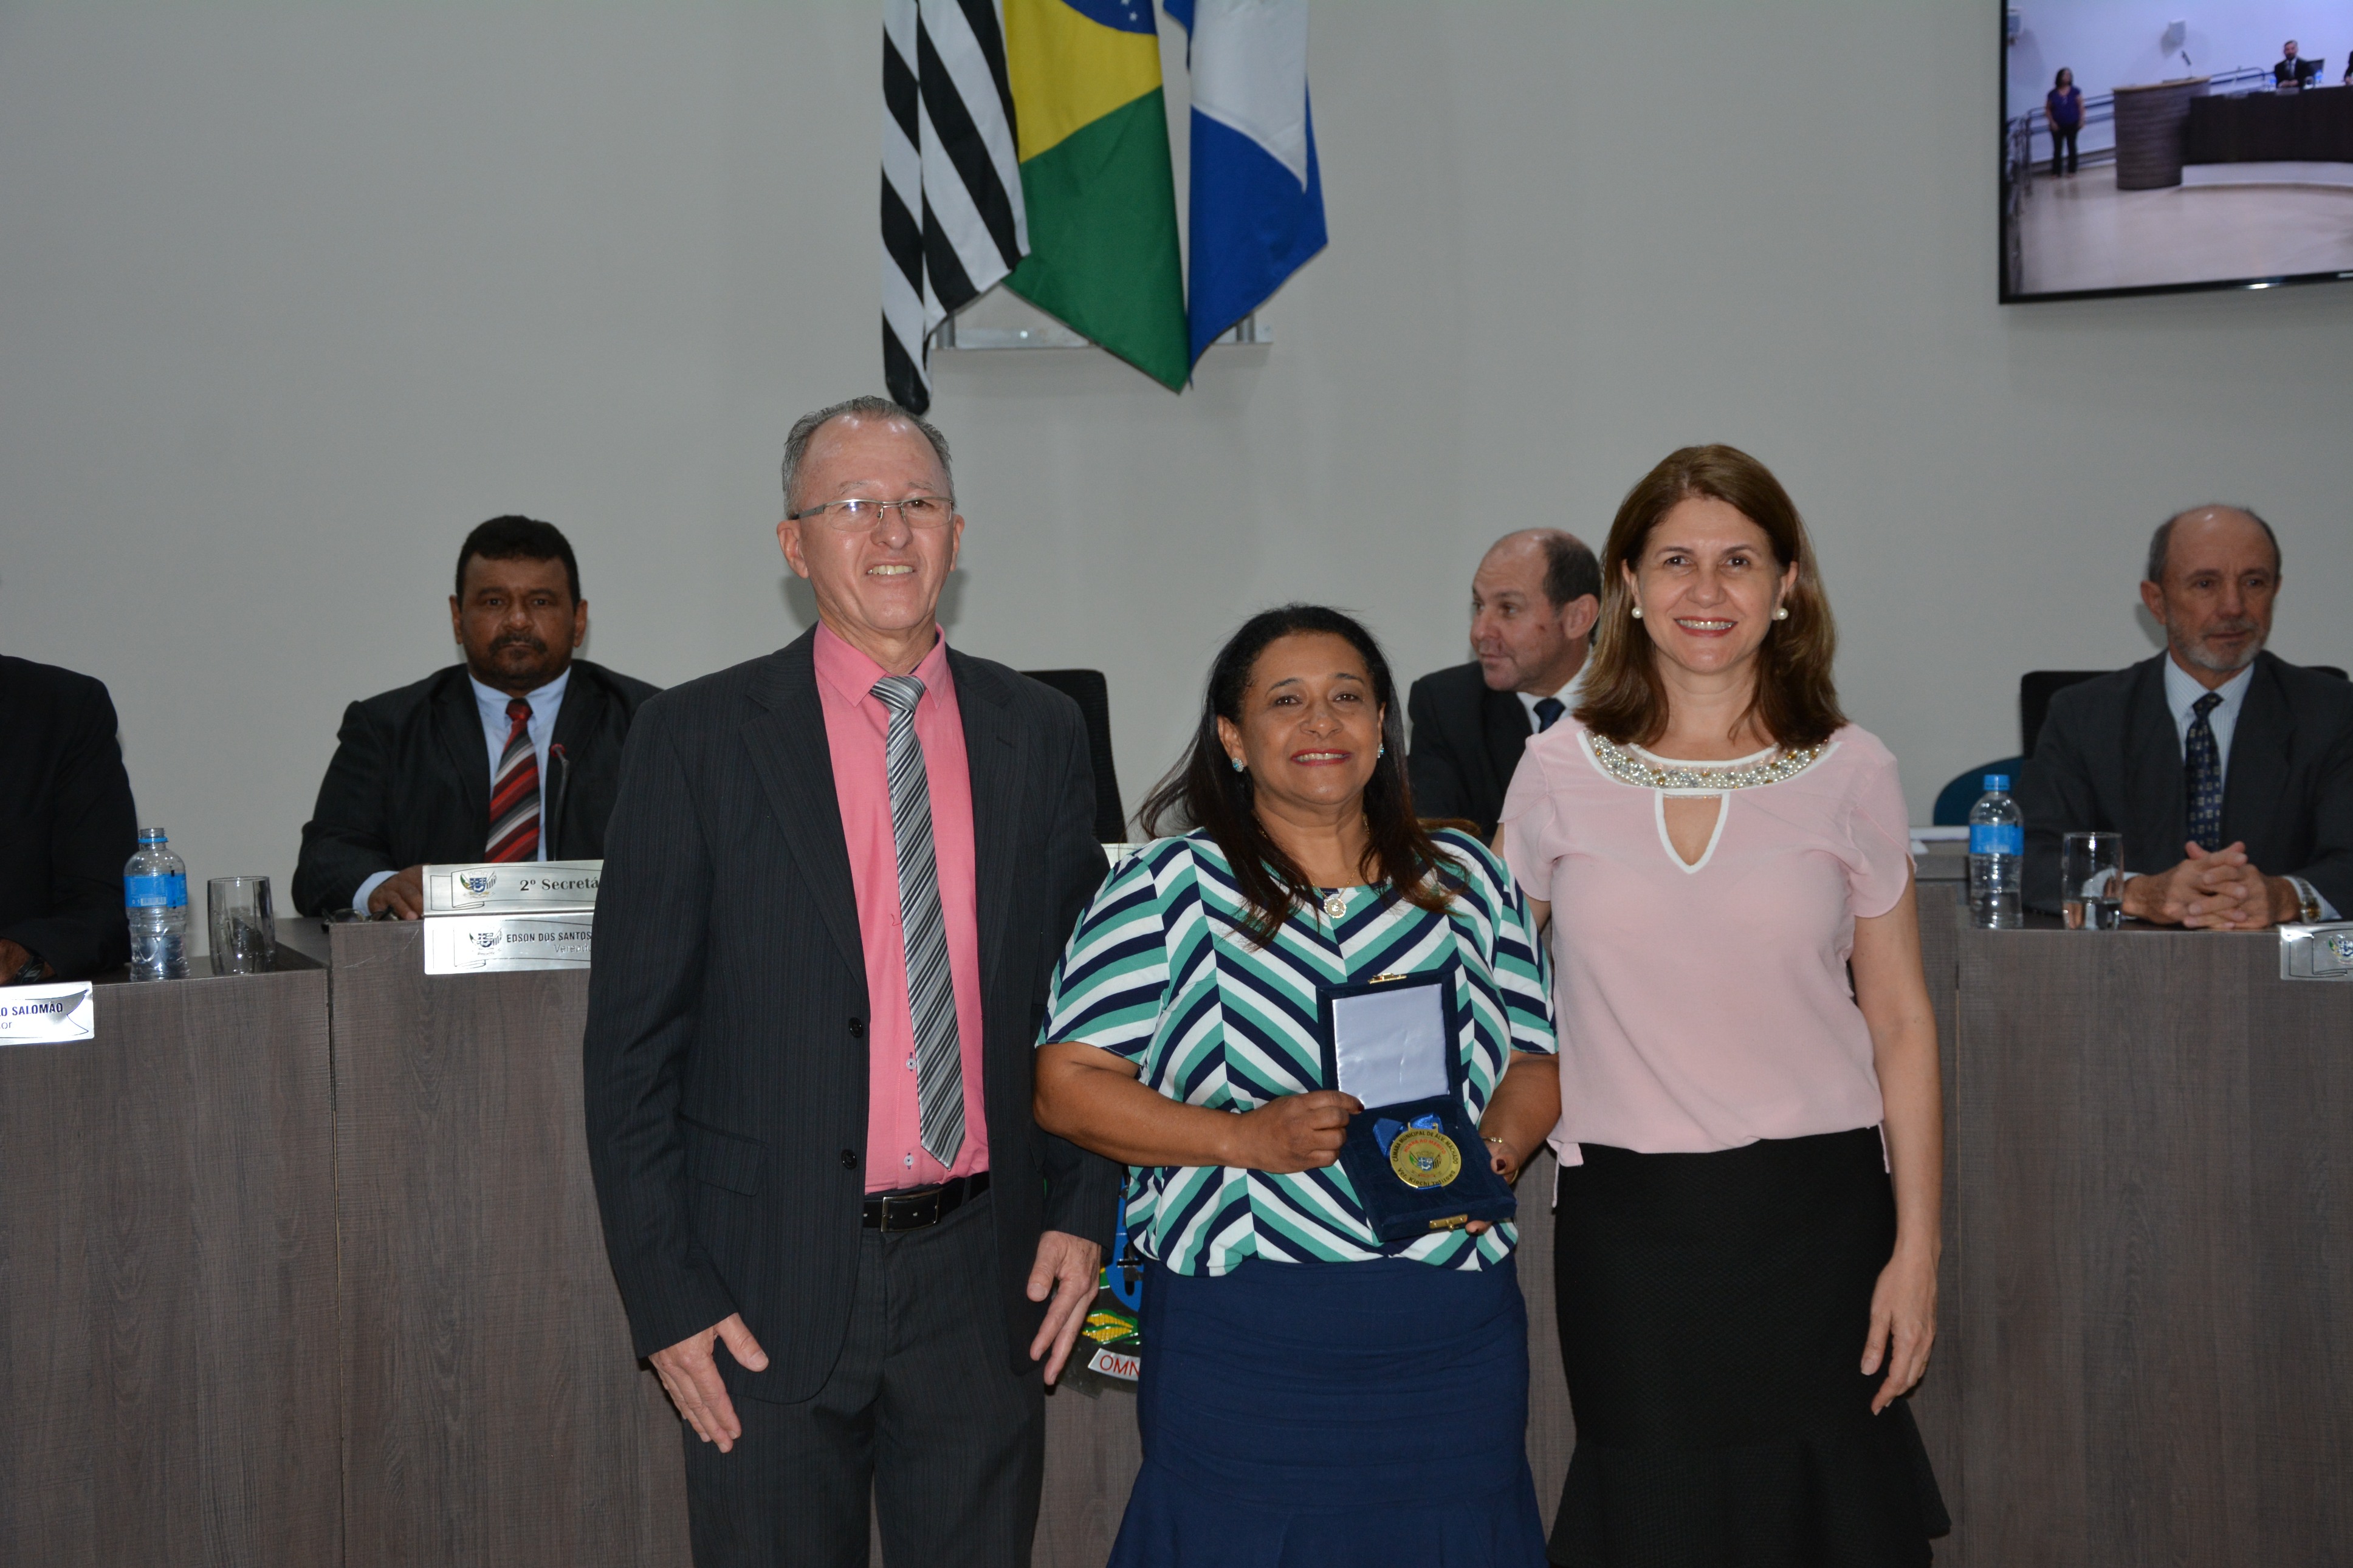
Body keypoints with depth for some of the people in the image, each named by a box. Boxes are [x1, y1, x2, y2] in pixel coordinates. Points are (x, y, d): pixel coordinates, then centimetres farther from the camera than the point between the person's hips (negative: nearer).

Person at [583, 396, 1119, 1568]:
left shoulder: (1040, 733, 6)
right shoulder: (696, 738, -4)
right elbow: (632, 1043, -4)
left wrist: (1082, 1210, 3)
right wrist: (664, 1293, -8)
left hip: (985, 1282, 3)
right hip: (770, 1293, -2)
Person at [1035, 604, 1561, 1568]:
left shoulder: (1466, 880, 12)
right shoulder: (1170, 886, 2)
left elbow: (1538, 1060, 15)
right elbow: (1066, 1085, -4)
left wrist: (1496, 1145, -7)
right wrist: (1243, 1138, -16)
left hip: (1454, 1335, 3)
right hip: (1241, 1334, -3)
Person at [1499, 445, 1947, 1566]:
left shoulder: (1848, 774, 1)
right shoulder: (1560, 773, 1)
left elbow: (1901, 1021, 3)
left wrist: (1916, 1249, -1)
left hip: (1814, 1211, 0)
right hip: (1624, 1221, 0)